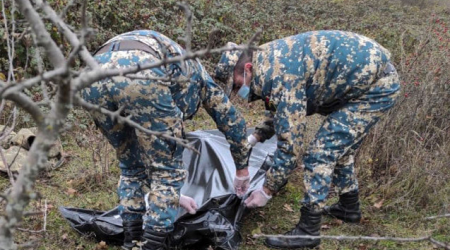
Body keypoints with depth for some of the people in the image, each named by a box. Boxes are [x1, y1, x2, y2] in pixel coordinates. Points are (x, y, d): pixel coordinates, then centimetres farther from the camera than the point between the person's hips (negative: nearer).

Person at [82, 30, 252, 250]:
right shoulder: (193, 71, 38)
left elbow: (148, 154, 50)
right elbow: (231, 120, 41)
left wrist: (171, 196, 59)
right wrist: (242, 169, 53)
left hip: (94, 76, 6)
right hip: (140, 73, -6)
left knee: (130, 165, 26)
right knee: (167, 167, 12)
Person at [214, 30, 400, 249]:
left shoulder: (279, 76, -25)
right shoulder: (269, 60, 5)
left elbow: (290, 143, -23)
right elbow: (281, 111, 23)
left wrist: (266, 191, -14)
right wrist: (254, 138, 11)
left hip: (376, 86, -10)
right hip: (372, 72, 10)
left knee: (321, 151, -10)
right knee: (339, 144, 23)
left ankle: (308, 231, -2)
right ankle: (349, 206, 39)